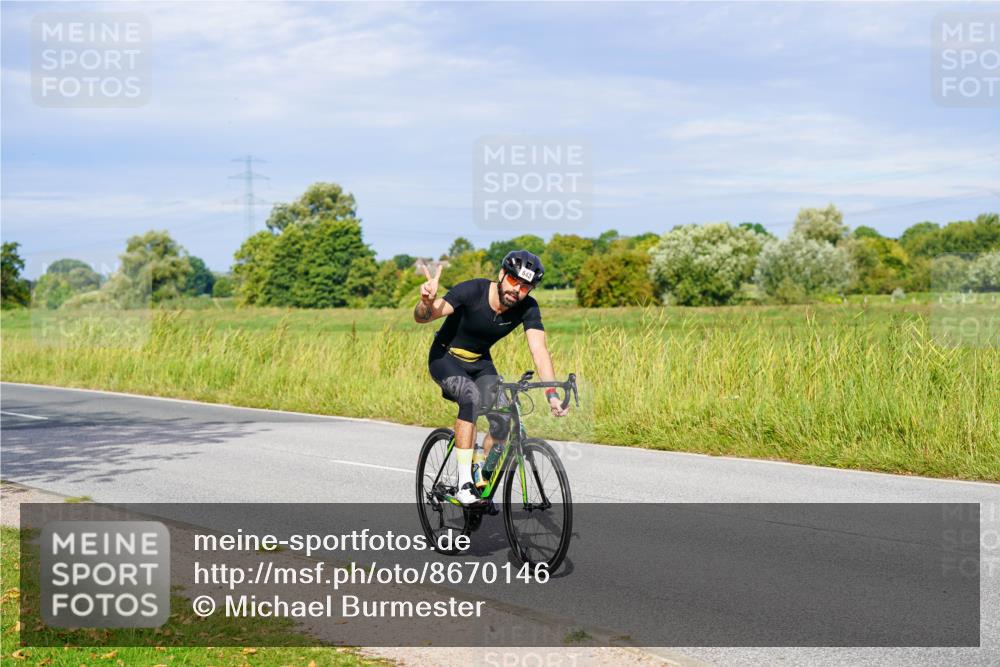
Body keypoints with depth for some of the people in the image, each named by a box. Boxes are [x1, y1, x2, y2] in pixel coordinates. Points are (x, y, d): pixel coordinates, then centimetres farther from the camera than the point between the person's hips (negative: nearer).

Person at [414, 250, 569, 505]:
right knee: (471, 397, -33)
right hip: (445, 358, -4)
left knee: (503, 420, -15)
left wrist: (552, 394, -40)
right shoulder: (472, 291, -28)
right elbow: (421, 317, -31)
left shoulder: (528, 308, -18)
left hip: (480, 363, 4)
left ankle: (481, 480, 11)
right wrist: (427, 302, -55)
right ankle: (464, 485, -30)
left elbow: (539, 350, -26)